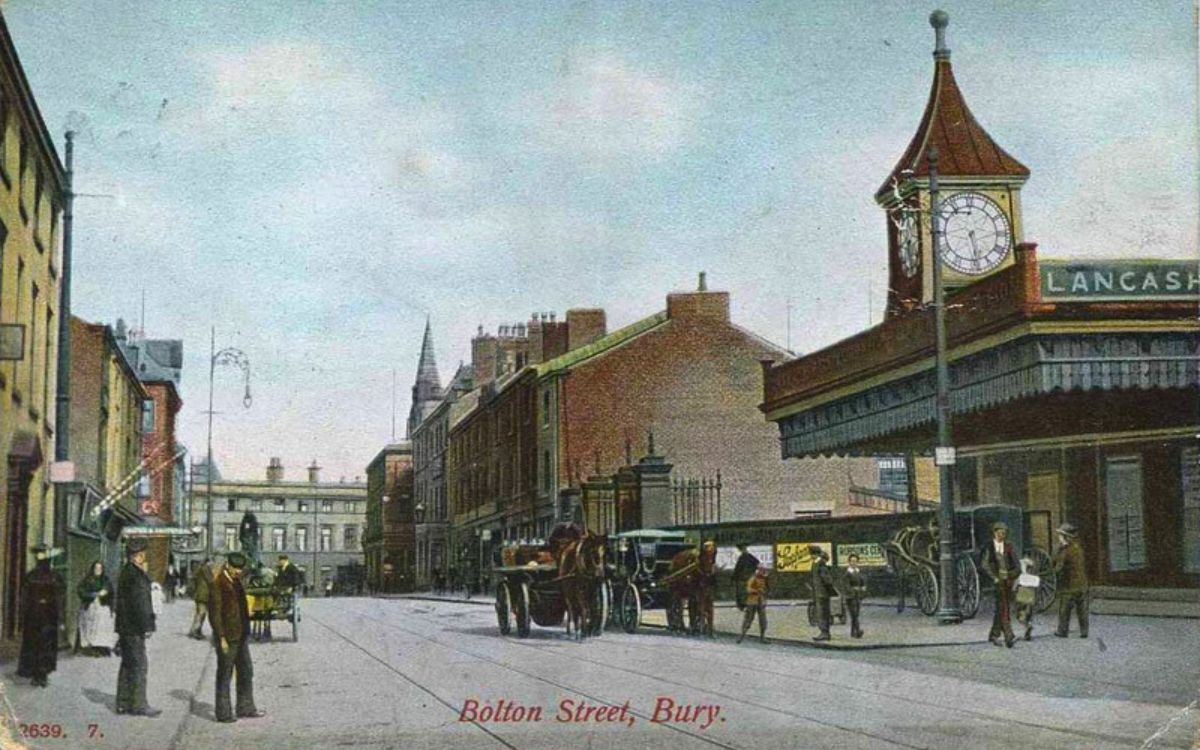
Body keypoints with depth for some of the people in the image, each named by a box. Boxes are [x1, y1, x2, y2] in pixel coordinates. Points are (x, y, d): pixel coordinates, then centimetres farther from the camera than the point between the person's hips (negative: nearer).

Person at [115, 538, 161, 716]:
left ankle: (123, 703, 19)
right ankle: (138, 705, -4)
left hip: (126, 628, 10)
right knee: (139, 666, -6)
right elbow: (139, 603, -20)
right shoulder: (134, 575, -17)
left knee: (127, 665, 14)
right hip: (133, 629, -10)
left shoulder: (126, 573, 15)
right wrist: (146, 627, -18)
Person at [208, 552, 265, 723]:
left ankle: (245, 708, 23)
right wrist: (221, 638, -19)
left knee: (246, 672, 13)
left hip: (241, 636, 8)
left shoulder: (237, 581, 11)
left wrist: (246, 631, 16)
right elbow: (214, 614, -17)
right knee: (224, 675, 2)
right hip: (227, 638, -8)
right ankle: (223, 713, 9)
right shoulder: (217, 584, -14)